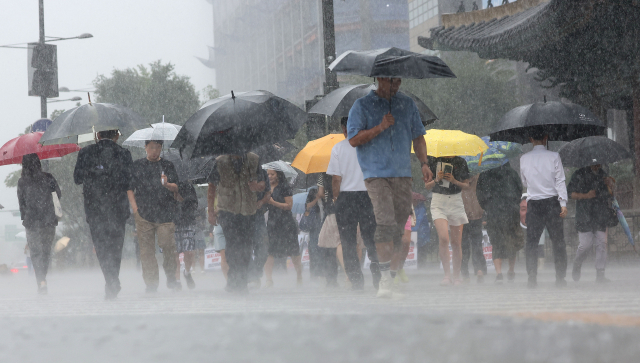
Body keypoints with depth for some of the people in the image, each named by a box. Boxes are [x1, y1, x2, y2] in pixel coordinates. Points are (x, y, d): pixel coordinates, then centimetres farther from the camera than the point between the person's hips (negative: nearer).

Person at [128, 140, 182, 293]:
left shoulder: (168, 166, 12)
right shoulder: (137, 166, 12)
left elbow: (176, 187, 7)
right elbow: (130, 188, 13)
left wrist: (167, 184, -15)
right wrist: (135, 207, 1)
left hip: (165, 213, 0)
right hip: (144, 214, 0)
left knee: (168, 246, -9)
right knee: (147, 249, -3)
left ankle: (171, 279, 5)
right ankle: (151, 283, 0)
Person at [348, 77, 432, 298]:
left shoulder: (408, 104, 16)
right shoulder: (362, 105, 3)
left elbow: (418, 137, 20)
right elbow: (353, 139, -3)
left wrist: (424, 163, 7)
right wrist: (380, 127, -12)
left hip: (403, 174, 5)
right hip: (376, 173, -5)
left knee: (399, 226, 3)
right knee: (386, 223, -17)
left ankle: (385, 268, 16)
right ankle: (385, 279, -18)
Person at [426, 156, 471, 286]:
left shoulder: (460, 162, 6)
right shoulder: (434, 161, 4)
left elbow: (466, 186, 8)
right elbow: (427, 186, 7)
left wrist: (454, 181, -10)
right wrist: (436, 179, -12)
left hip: (456, 203, 1)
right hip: (439, 203, -1)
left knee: (456, 243, 2)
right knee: (443, 238, -19)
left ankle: (456, 276, 13)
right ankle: (447, 274, -16)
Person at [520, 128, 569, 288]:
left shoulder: (524, 159, 4)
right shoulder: (554, 157, -2)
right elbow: (560, 181, -6)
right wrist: (563, 203, -6)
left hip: (533, 203, 1)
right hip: (552, 202, -1)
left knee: (531, 242, 4)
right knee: (558, 242, 4)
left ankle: (532, 279, -2)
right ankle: (560, 278, 2)